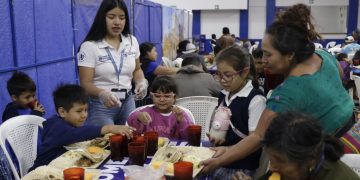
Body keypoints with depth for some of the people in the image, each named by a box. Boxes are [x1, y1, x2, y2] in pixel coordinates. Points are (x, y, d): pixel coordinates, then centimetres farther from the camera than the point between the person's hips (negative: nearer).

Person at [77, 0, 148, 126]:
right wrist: (102, 94, -34)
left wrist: (141, 82, -6)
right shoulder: (89, 46, -13)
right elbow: (85, 84, -14)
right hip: (101, 106, -4)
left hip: (127, 103, 5)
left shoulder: (132, 41, 3)